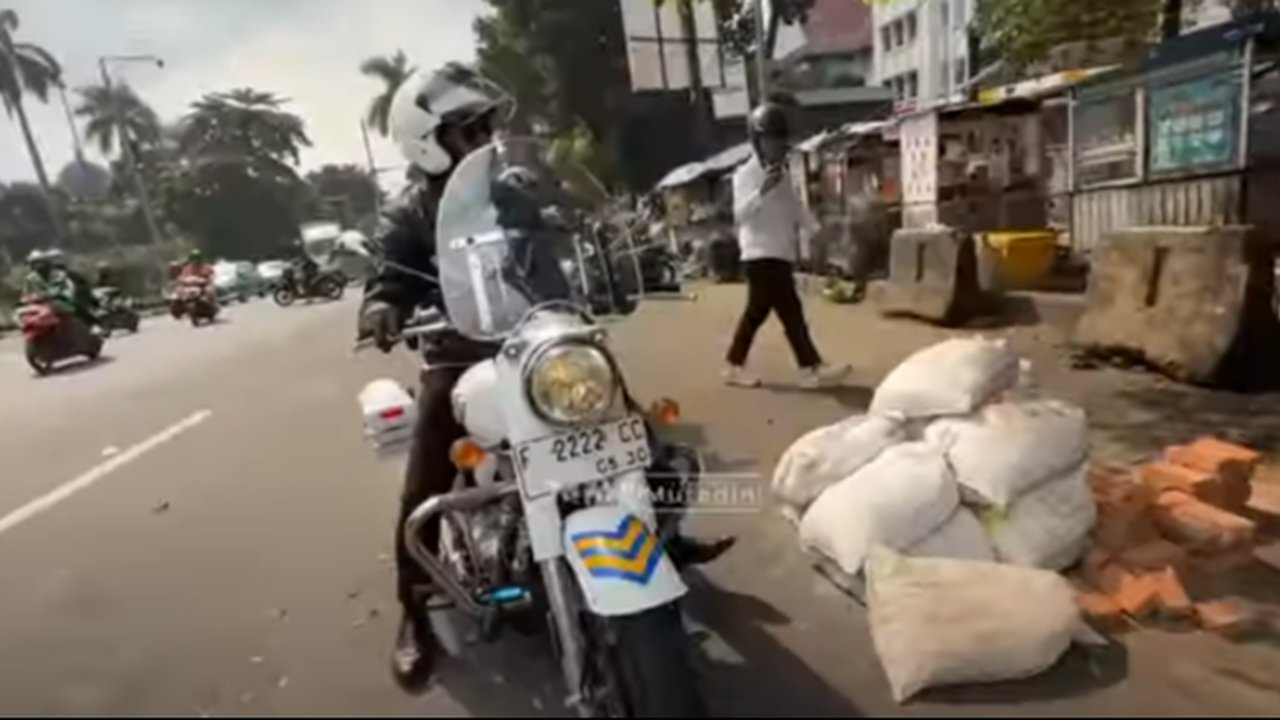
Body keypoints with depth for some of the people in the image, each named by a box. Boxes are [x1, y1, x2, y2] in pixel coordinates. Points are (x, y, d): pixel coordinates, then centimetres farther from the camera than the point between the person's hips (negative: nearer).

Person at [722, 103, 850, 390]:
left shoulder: (781, 173, 16)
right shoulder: (746, 174, -9)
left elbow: (796, 209, 16)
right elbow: (739, 216, -20)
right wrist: (762, 190, -32)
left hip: (780, 255, 8)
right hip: (761, 257, -8)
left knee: (756, 313, 13)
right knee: (791, 312, -8)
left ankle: (734, 366, 24)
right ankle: (812, 368, -2)